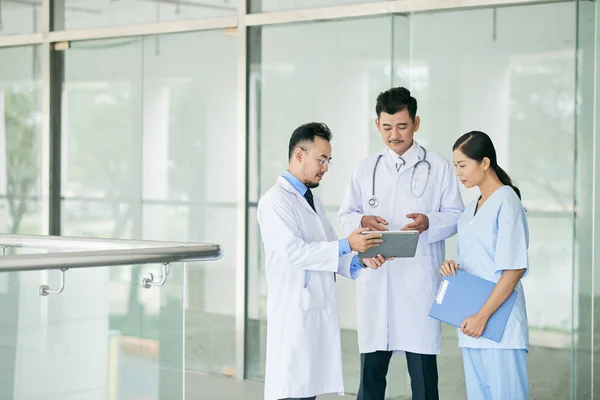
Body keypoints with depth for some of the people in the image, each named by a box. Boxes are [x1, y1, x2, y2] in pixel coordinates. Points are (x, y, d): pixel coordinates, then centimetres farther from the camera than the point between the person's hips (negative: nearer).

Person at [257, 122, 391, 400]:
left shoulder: (312, 201, 20)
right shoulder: (276, 201, -9)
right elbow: (294, 252, -20)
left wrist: (360, 260, 0)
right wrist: (347, 245, -21)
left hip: (321, 312, 9)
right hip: (295, 313, -8)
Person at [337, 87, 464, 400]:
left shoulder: (438, 167, 6)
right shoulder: (366, 169, 14)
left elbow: (456, 216, 5)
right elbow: (345, 216, 12)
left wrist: (429, 223, -16)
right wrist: (362, 221, -11)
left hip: (420, 279, -2)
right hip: (375, 277, 3)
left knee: (423, 371, -1)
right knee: (371, 367, 5)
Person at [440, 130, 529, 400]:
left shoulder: (506, 203, -11)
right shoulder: (471, 208, 15)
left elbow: (515, 269, -15)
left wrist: (483, 316, -18)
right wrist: (453, 267, 1)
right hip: (471, 322, 8)